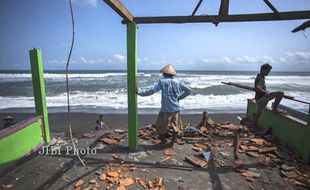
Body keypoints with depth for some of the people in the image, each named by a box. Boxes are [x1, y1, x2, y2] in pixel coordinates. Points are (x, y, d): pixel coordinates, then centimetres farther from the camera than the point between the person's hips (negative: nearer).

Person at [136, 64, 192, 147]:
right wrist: (180, 97, 11)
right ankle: (172, 142, 24)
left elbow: (151, 91, -16)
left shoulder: (162, 81, -9)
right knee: (176, 126, 18)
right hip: (176, 108, 4)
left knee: (160, 126, 18)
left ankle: (162, 140, 32)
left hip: (166, 109, -4)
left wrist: (140, 92, -7)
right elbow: (189, 90, 4)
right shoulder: (178, 81, 3)